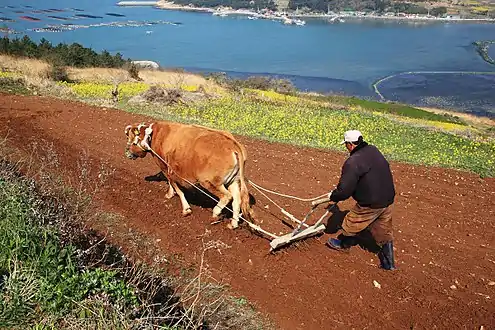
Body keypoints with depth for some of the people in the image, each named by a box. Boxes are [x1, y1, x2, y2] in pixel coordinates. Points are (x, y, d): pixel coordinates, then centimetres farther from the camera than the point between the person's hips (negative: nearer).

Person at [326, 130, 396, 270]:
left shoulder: (353, 162, -22)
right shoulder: (374, 150, 5)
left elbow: (344, 191, -23)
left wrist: (332, 196, 1)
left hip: (371, 203, -7)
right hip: (388, 199, 8)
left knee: (352, 222, 18)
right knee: (384, 231, 18)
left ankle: (343, 243, 43)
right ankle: (388, 263, 27)